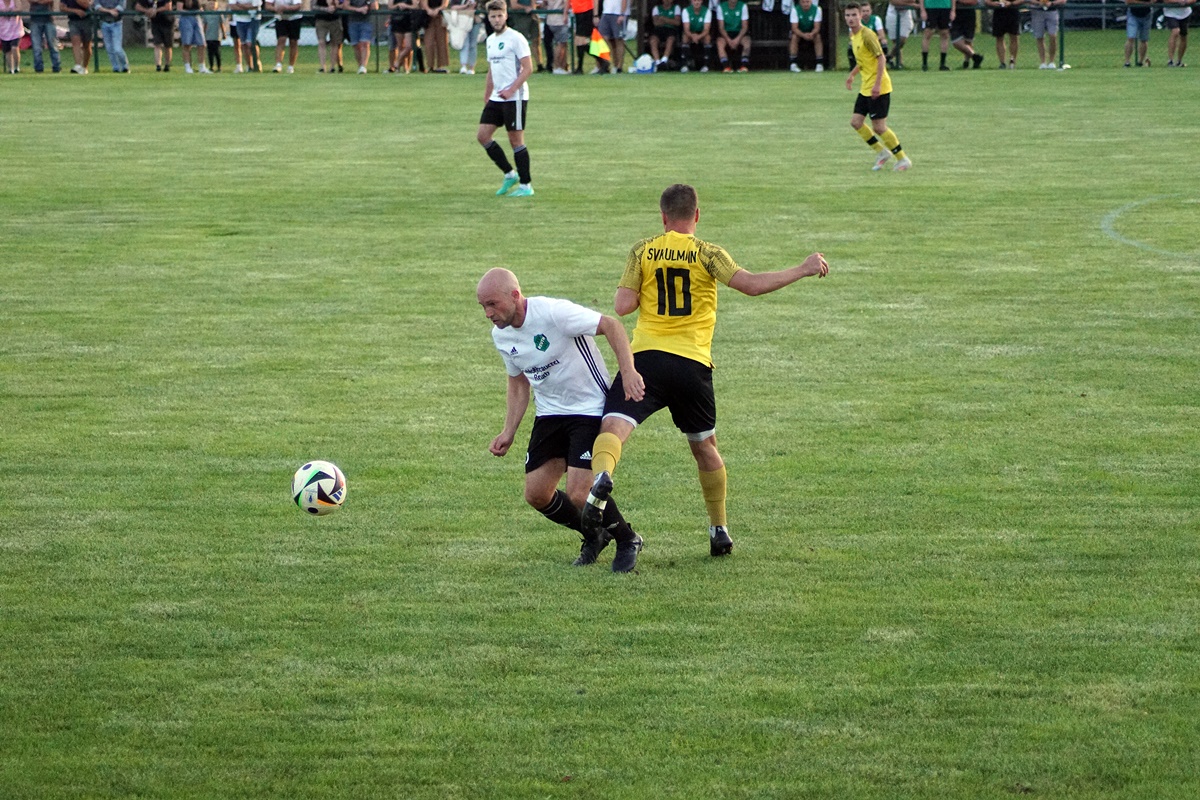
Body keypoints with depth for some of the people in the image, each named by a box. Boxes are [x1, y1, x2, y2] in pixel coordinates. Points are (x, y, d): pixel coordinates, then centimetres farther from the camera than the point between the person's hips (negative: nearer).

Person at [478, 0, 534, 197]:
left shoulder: (516, 38, -10)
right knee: (482, 136, 2)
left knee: (516, 139, -4)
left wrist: (511, 90, -22)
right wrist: (486, 96, 19)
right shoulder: (490, 40, 14)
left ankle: (526, 186, 5)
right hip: (496, 98, 8)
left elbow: (528, 68, -15)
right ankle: (510, 175, 14)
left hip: (514, 97, -8)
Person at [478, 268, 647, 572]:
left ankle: (627, 540, 12)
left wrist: (628, 372, -32)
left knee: (579, 495, -17)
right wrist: (508, 433, 7)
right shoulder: (501, 335, 1)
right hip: (549, 413, 8)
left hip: (590, 408, -7)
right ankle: (594, 536, 26)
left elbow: (611, 326, -20)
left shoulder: (554, 313, -23)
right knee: (536, 494, 1)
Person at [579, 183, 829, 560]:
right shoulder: (707, 253, 2)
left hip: (647, 359, -1)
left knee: (613, 427, -15)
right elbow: (751, 284, -9)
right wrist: (803, 270, 0)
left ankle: (602, 478, -49)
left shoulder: (642, 251, 5)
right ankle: (720, 530, 27)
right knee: (704, 446, 20)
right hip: (693, 365, 1)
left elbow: (622, 305, 0)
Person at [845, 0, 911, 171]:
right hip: (865, 88, 9)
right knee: (856, 121, 6)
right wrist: (852, 75, 21)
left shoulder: (867, 35, -17)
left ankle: (902, 159, 6)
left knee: (879, 127, -6)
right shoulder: (853, 36, 11)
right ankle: (881, 152, 19)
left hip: (878, 88, -9)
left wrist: (877, 84, -25)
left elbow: (881, 58, -21)